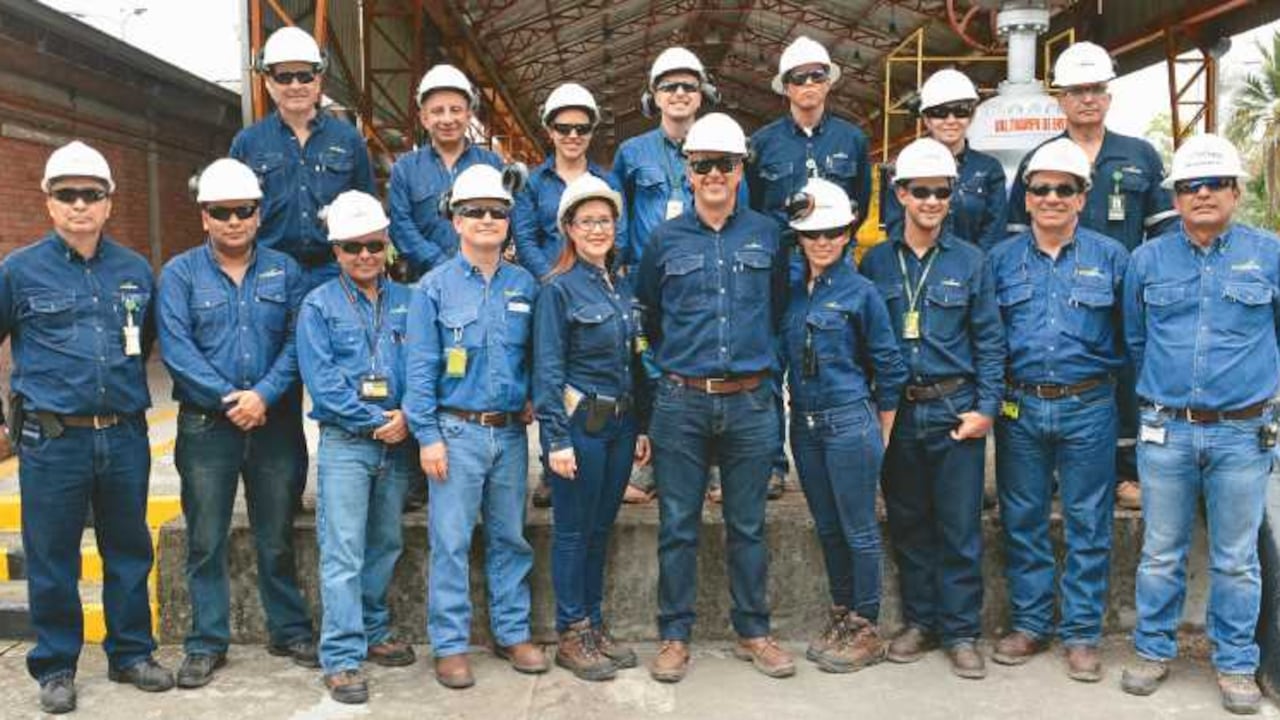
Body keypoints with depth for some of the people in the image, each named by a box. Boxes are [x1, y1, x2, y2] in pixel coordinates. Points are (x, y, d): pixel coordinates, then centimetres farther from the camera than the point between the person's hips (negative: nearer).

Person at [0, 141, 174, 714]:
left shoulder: (135, 270, 7)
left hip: (126, 437, 3)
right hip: (52, 441, -2)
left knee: (129, 552, 12)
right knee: (52, 560, 7)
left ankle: (131, 654, 27)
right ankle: (55, 667, 22)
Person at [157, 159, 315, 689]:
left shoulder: (284, 270, 6)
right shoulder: (179, 274, 1)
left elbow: (298, 341, -2)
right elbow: (176, 348, -7)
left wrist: (264, 395, -15)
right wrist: (229, 400, -14)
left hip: (276, 422, 1)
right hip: (205, 426, -1)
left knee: (277, 538, 11)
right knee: (205, 541, 6)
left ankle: (291, 631, 25)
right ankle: (207, 644, 19)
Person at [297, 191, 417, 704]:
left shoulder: (406, 301, 10)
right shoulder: (319, 305, 0)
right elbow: (321, 378, -9)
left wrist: (406, 417, -12)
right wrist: (375, 422, -13)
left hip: (398, 444, 4)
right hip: (344, 443, -4)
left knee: (385, 546, 14)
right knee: (343, 553, -6)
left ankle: (374, 634, 29)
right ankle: (341, 658, -3)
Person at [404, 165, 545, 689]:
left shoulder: (525, 286, 7)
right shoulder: (435, 287, -3)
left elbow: (536, 356, 14)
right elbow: (420, 367, -5)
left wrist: (532, 401, -1)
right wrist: (428, 436, -10)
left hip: (511, 431, 3)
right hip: (457, 432, -3)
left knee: (510, 537, 12)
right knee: (451, 542, 0)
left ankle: (513, 633, 25)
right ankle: (450, 645, 10)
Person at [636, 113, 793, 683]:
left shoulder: (766, 235, 6)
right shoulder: (666, 240, 3)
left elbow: (779, 310, 15)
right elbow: (647, 315, 15)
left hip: (752, 403, 1)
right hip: (681, 402, 0)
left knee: (747, 524, 10)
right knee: (677, 525, 5)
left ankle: (753, 632, 23)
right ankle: (674, 635, 17)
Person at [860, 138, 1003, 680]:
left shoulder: (969, 261, 2)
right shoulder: (876, 262, 5)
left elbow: (989, 340, 2)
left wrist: (985, 407, -5)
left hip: (955, 409, -1)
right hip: (896, 410, 2)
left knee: (960, 527, 1)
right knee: (907, 522, 10)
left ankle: (961, 633, 13)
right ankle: (919, 621, 24)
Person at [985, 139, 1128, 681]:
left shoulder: (1110, 257, 3)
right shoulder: (1001, 259, 6)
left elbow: (1129, 336, 6)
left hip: (1089, 408, -1)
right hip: (1019, 408, 2)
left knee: (1088, 524, 5)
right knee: (1022, 521, 9)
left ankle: (1081, 634, 16)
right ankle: (1029, 625, 22)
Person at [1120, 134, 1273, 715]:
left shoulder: (1269, 255, 0)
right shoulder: (1148, 260, 4)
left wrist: (1257, 384, 15)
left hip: (1243, 433, -1)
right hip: (1165, 432, 1)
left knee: (1236, 559, 8)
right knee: (1160, 553, 9)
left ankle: (1236, 665, 22)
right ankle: (1153, 650, 24)